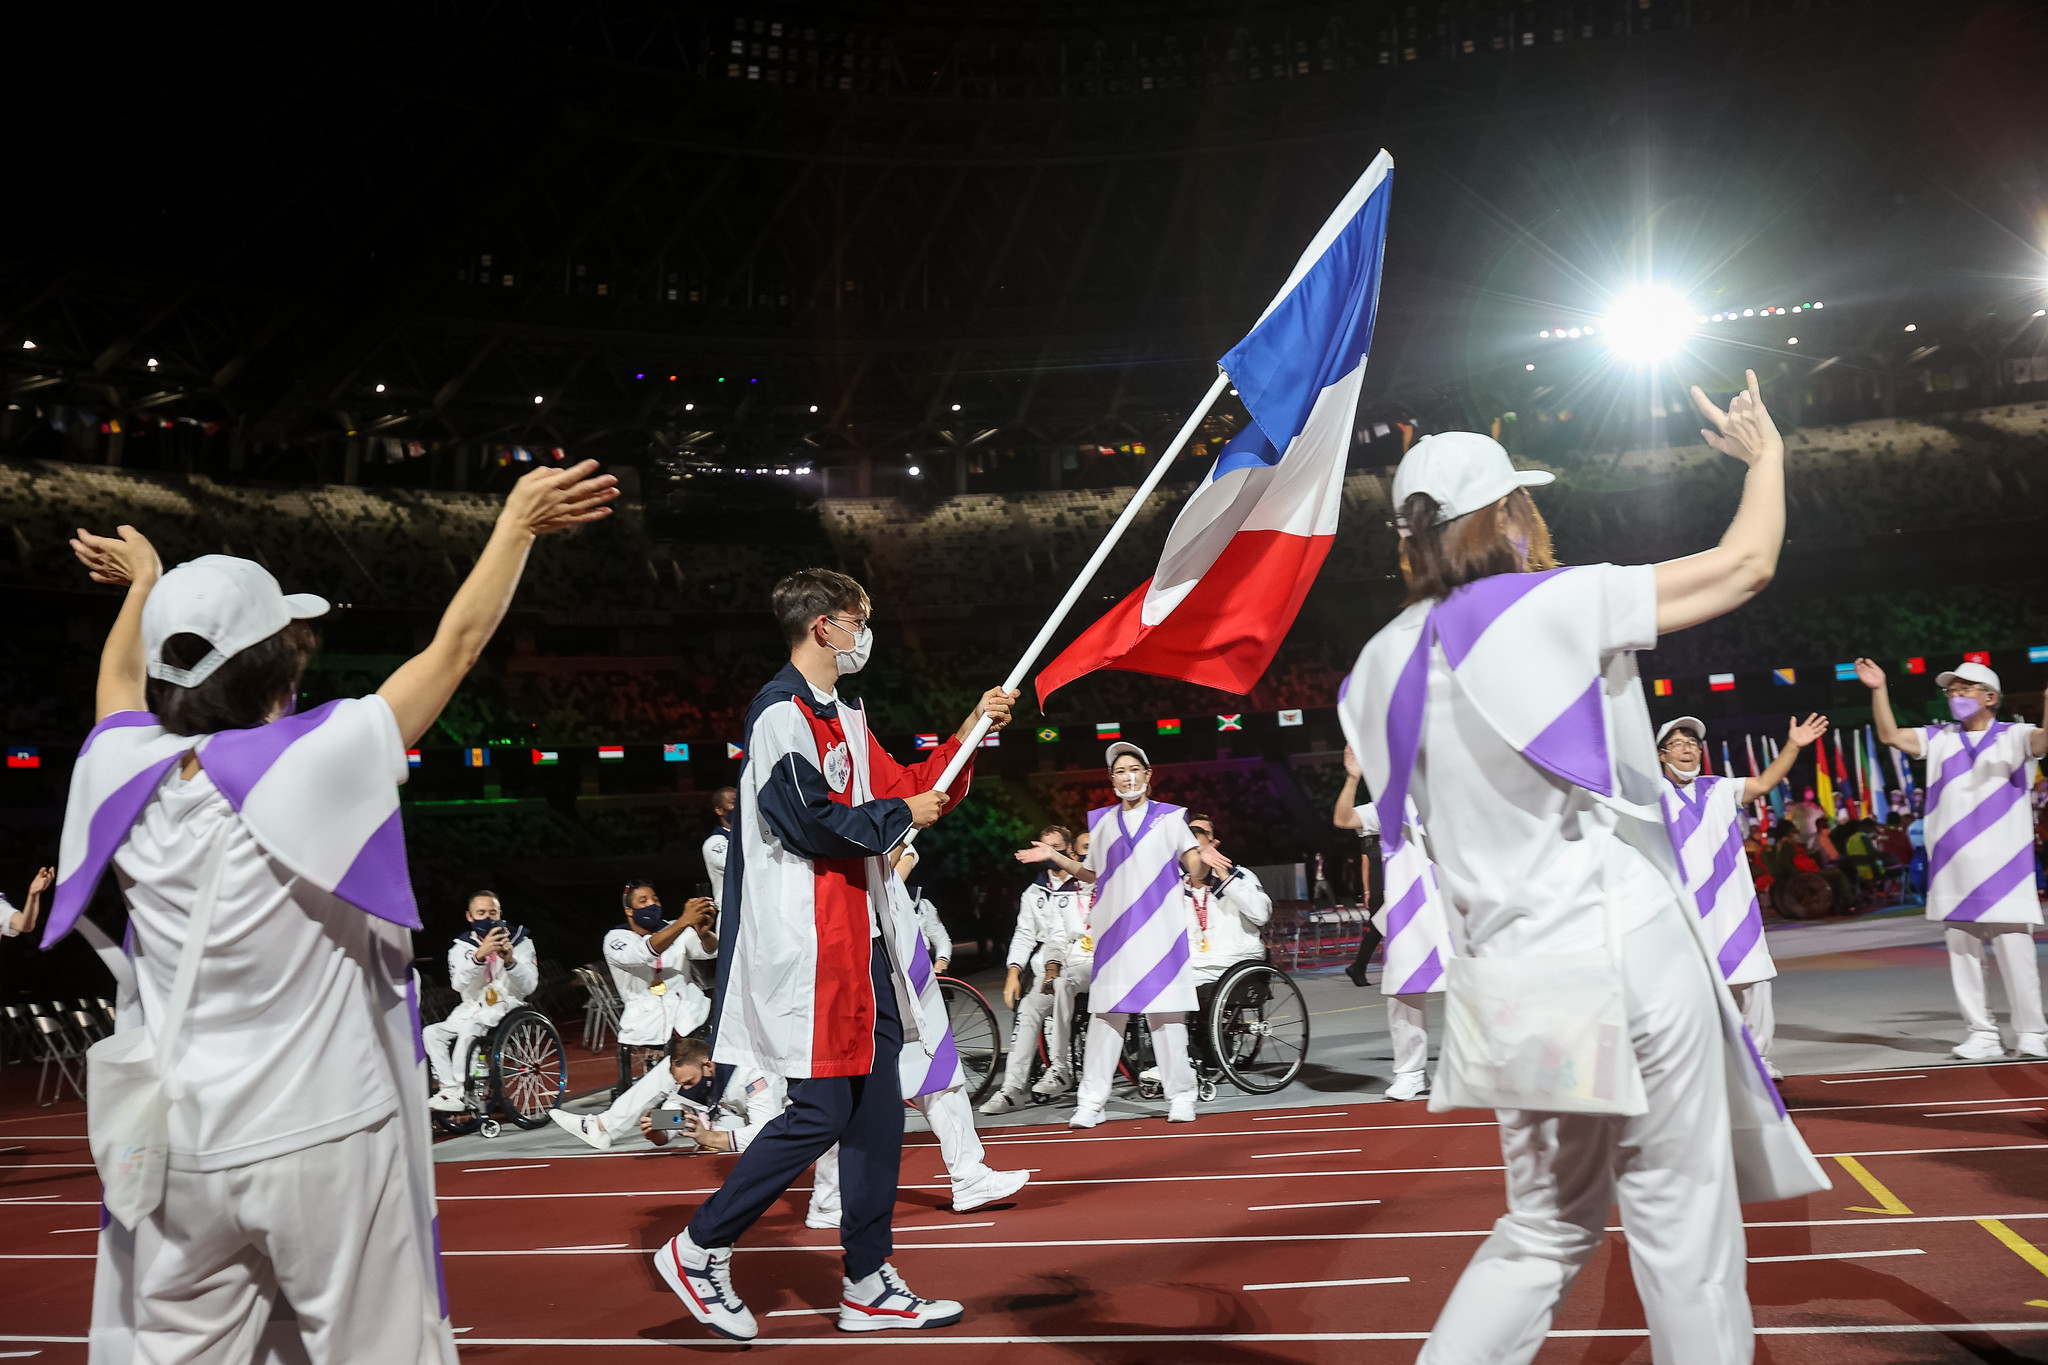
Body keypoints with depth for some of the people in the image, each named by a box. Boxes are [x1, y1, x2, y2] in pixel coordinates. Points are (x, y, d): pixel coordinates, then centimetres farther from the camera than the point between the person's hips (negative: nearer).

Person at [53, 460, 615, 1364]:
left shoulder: (128, 777, -3)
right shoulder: (314, 764, -17)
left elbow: (121, 681, 21)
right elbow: (456, 643, -7)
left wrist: (145, 585, 39)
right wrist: (518, 521, 6)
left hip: (176, 1154, 5)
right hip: (324, 1143, -5)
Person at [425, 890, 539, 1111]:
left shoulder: (520, 941, -1)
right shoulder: (461, 947, 4)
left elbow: (528, 986, -9)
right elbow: (460, 985, -14)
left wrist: (510, 961, -28)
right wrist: (479, 954, -30)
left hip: (505, 1007, -4)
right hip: (472, 1009, 4)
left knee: (470, 1029, -30)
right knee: (430, 1033, -16)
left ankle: (459, 1094, -23)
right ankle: (449, 1089, -16)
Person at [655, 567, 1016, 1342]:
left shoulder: (843, 718, 18)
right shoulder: (780, 713, -12)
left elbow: (904, 787, 22)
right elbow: (811, 820, -21)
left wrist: (972, 729, 15)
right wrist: (902, 817, -8)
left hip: (860, 937, 10)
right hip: (807, 943, -10)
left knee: (876, 1109, 10)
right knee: (821, 1112, -8)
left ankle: (869, 1287, 19)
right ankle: (699, 1250, 9)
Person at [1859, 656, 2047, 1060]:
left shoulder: (2012, 736, 2)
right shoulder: (1940, 738, 12)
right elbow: (1891, 736, 6)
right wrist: (1879, 690, -3)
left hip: (2003, 868, -4)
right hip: (1955, 872, 4)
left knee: (2015, 950, -3)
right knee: (1962, 951, 7)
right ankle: (1982, 1033, 16)